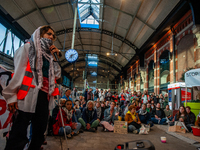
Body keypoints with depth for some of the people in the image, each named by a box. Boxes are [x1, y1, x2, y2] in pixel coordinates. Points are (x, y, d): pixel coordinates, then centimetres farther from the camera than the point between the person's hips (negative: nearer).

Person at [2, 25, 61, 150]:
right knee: (18, 135, -4)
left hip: (44, 97, 7)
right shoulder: (28, 48, 4)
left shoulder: (48, 55, 21)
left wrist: (54, 57, 10)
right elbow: (19, 72, -8)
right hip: (29, 96, -7)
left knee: (39, 135, 12)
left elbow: (57, 75, 16)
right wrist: (12, 96, -15)